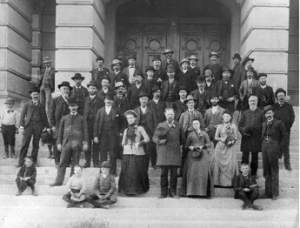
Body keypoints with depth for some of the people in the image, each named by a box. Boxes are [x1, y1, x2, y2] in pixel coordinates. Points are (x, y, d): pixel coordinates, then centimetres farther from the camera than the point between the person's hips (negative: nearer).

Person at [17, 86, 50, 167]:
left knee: (36, 145, 2)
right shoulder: (27, 105, 11)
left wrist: (47, 127, 9)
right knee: (25, 144, -7)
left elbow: (45, 117, 19)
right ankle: (21, 162, -7)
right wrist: (21, 126, -11)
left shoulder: (41, 106, 18)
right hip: (29, 125, -2)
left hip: (38, 125, 2)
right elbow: (22, 116, 3)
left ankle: (33, 162, 8)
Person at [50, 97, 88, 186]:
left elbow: (85, 131, 7)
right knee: (62, 163, -2)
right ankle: (59, 181, -2)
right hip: (66, 142, 1)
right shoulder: (64, 118, 17)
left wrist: (85, 143, -2)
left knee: (75, 164, 2)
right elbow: (60, 131, 16)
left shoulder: (81, 119, 11)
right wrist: (59, 143, 9)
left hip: (77, 143, -1)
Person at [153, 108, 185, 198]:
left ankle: (172, 192, 10)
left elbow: (183, 140, 14)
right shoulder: (160, 125, 10)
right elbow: (154, 137, 10)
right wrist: (159, 141, -9)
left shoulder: (178, 126, 9)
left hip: (174, 153, 0)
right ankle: (163, 193, 9)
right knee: (163, 173, 0)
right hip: (163, 153, 0)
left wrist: (175, 144, 5)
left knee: (174, 174, 0)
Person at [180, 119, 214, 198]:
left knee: (203, 172, -11)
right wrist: (190, 147, -7)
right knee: (192, 172, -8)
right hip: (192, 155, 1)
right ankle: (191, 191, -6)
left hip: (202, 155, -1)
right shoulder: (190, 135, 14)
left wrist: (202, 146, -9)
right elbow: (186, 145, 13)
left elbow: (209, 144, 6)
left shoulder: (204, 134, 11)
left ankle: (203, 191, -7)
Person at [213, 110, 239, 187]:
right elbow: (216, 137, 9)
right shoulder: (219, 126, 10)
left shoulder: (233, 127, 6)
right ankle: (220, 181, 3)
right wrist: (221, 139, -9)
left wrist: (232, 141, -13)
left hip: (230, 148, -1)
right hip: (220, 147, 2)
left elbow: (236, 138, 6)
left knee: (230, 164, -10)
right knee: (219, 163, -3)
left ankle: (228, 182, -5)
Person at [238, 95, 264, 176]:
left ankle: (253, 174, 12)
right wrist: (243, 131, -7)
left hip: (256, 138, -2)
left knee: (255, 157, 4)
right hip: (246, 138, 2)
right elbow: (240, 125, 11)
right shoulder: (245, 113, 14)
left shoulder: (261, 113, 6)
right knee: (245, 156, 0)